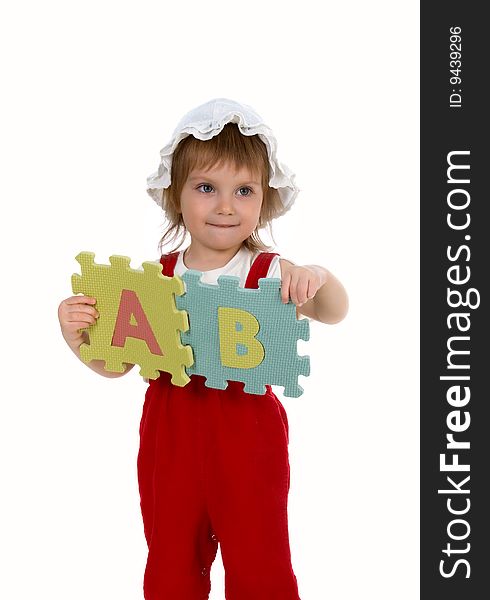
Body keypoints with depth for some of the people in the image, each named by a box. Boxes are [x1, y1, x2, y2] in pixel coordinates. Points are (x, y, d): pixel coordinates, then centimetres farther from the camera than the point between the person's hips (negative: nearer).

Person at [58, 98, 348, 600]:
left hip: (247, 438, -3)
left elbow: (333, 313, -21)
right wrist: (77, 332, -16)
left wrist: (318, 278, -41)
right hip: (170, 438, 3)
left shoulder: (271, 275, -10)